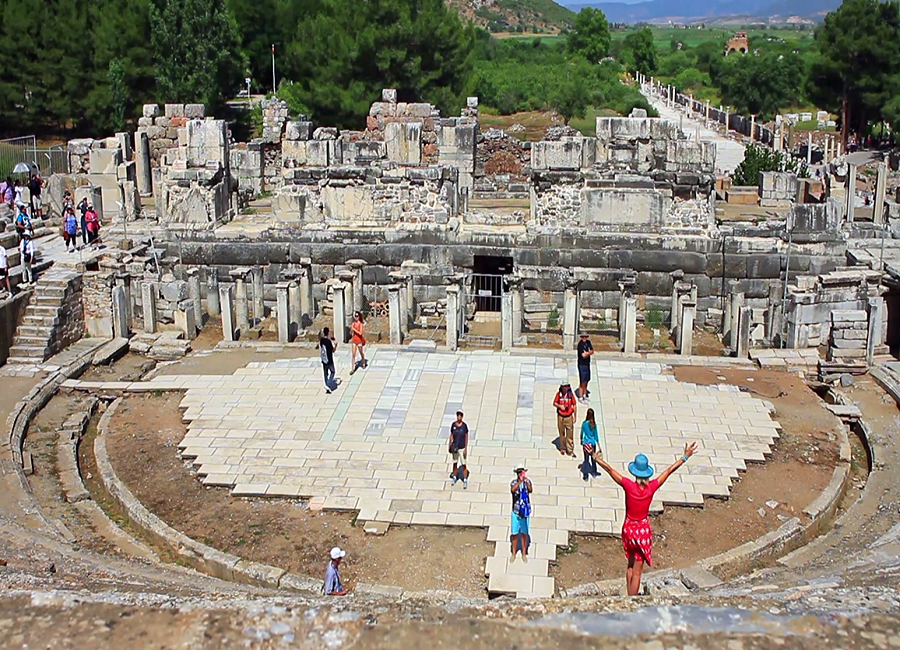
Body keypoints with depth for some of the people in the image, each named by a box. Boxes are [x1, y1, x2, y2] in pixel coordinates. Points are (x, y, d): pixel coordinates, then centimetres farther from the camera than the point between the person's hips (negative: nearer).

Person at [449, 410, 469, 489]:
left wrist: (466, 449, -7)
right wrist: (450, 445, 3)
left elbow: (466, 437, -5)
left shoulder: (464, 426, -10)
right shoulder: (453, 424, -2)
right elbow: (451, 435, 8)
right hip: (455, 447, 3)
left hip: (462, 448, -3)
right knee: (455, 463, 15)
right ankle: (454, 477, 32)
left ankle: (465, 481, 3)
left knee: (463, 465, -3)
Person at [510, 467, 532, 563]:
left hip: (525, 510, 1)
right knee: (515, 533, 5)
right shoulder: (514, 482, -6)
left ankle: (524, 554, 22)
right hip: (516, 511, -1)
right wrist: (520, 481, -42)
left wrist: (526, 481, -40)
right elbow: (513, 489, -27)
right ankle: (513, 554, 20)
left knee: (524, 533, 9)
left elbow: (530, 490, -23)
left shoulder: (528, 481, -3)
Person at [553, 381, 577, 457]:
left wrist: (575, 417, 0)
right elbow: (554, 403, 3)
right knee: (562, 434, 12)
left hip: (569, 417, -1)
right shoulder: (559, 393, -7)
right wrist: (560, 406, -18)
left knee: (570, 434, 1)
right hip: (560, 417, 1)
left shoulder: (571, 394, -7)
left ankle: (570, 451, 8)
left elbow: (574, 405, 0)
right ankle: (562, 449, 29)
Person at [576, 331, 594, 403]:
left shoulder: (588, 342, 7)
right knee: (582, 381, -5)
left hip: (587, 364, 8)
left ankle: (584, 394, 31)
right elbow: (583, 355, -23)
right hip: (582, 364, -8)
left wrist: (587, 353, -11)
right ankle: (581, 397, 1)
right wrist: (589, 352, -7)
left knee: (586, 380, 17)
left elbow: (592, 351, 7)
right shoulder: (580, 344, -17)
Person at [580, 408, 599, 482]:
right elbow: (596, 435, -4)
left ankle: (586, 476, 5)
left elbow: (582, 433, 2)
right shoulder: (594, 424, -10)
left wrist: (581, 440, 20)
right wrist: (599, 446, 4)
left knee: (586, 459, 4)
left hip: (586, 443, -1)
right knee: (593, 458, 18)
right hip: (593, 443, 1)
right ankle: (594, 473, 32)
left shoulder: (584, 423, -12)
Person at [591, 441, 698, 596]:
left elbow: (610, 470, -13)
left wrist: (598, 459, 1)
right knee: (637, 572, 6)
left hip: (629, 529, 1)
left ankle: (629, 598, 30)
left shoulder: (629, 486, -20)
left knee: (630, 565, 22)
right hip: (643, 530, -1)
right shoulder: (652, 487, -18)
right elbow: (669, 470, -8)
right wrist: (685, 457, 1)